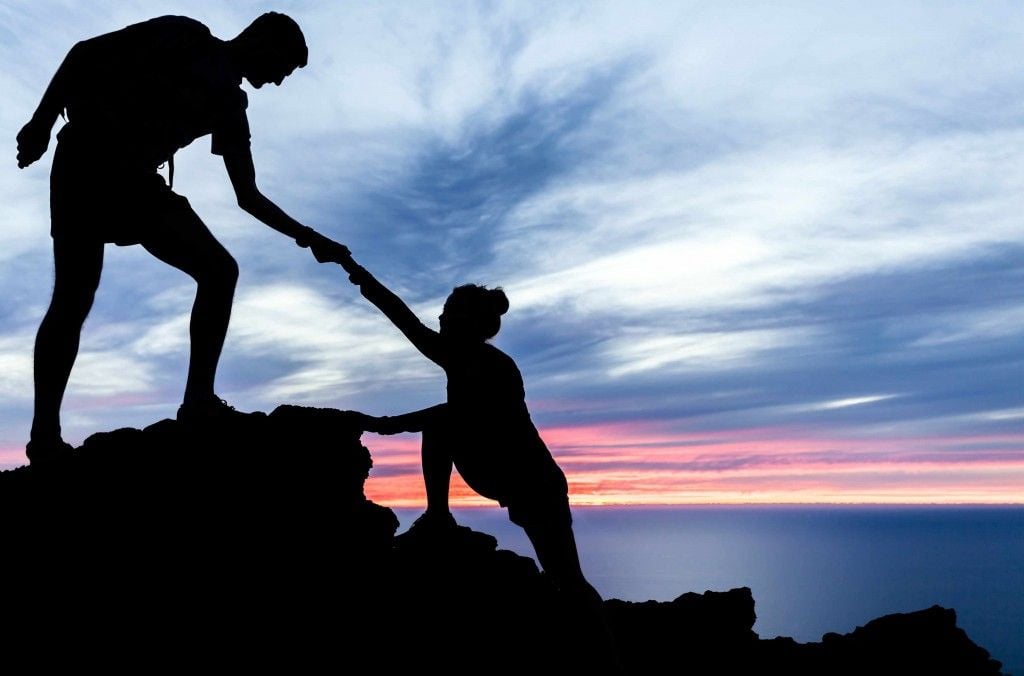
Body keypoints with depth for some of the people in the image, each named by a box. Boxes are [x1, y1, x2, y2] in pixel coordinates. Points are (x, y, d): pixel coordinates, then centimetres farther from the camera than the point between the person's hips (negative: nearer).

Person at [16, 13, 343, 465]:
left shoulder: (229, 106, 16)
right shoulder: (185, 37, 2)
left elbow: (248, 196, 17)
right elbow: (85, 53, 0)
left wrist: (303, 235, 9)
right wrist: (42, 121, -9)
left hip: (137, 180, 6)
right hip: (87, 160, -6)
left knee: (219, 271, -9)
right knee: (74, 296, -14)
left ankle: (198, 400, -12)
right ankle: (44, 433, -11)